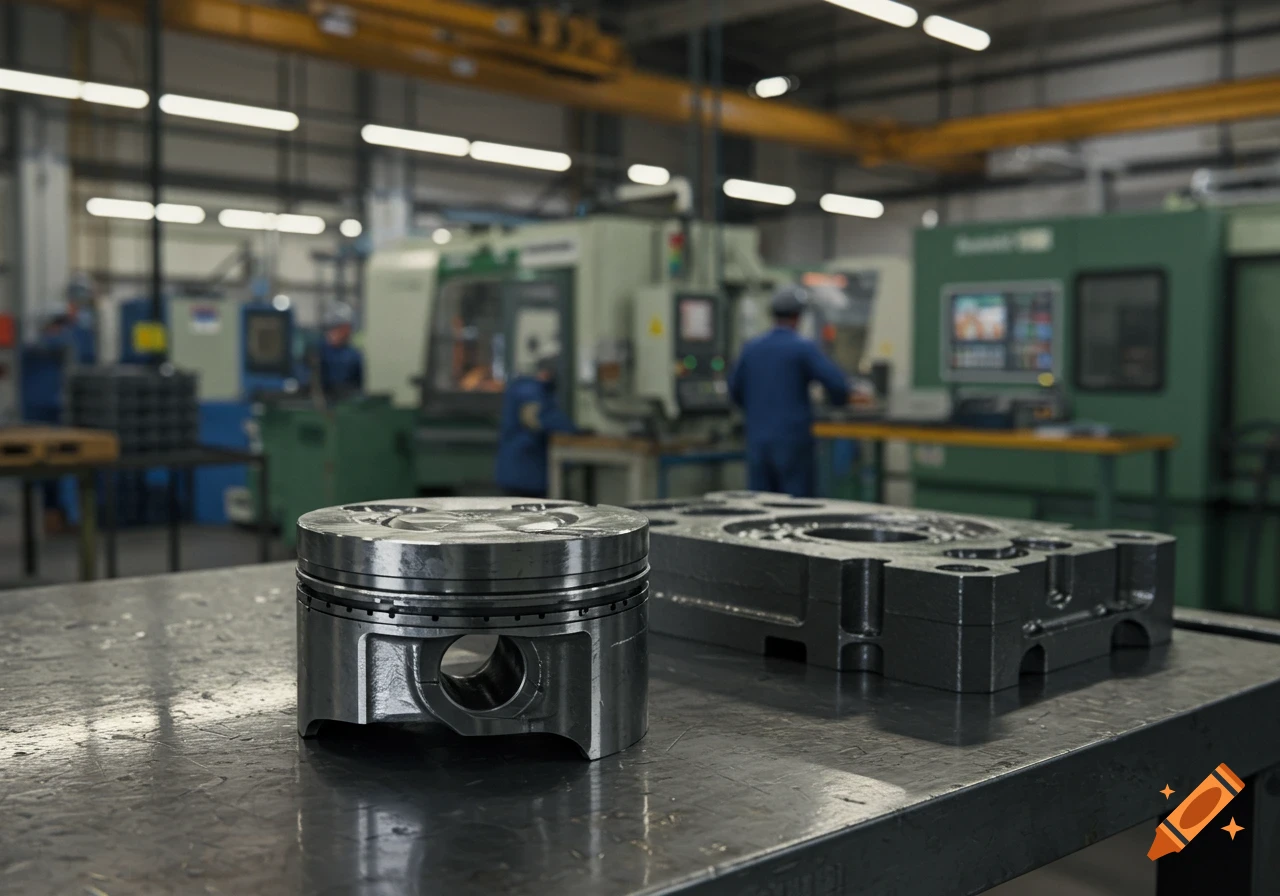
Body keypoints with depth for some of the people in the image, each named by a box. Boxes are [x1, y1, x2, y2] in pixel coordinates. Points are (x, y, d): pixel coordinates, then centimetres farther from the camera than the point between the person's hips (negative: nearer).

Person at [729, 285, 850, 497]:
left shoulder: (751, 348, 7)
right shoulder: (803, 348, -8)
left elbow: (735, 392, 18)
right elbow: (837, 384, -14)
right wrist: (838, 399, 9)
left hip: (757, 441, 5)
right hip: (793, 440, -5)